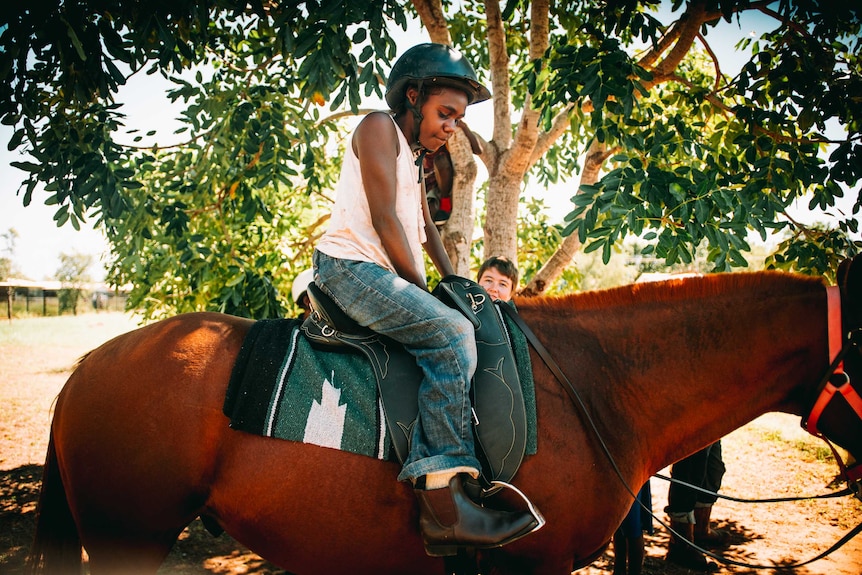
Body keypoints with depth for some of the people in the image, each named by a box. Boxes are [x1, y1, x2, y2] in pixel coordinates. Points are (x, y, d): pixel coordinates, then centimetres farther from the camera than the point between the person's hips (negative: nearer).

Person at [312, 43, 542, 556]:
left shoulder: (414, 157, 27)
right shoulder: (380, 128, -2)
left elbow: (425, 227, 24)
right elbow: (384, 218, -12)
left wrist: (454, 282, 11)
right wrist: (422, 287, -10)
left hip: (379, 275, 10)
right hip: (349, 265, -10)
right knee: (451, 331, -26)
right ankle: (444, 500, -32)